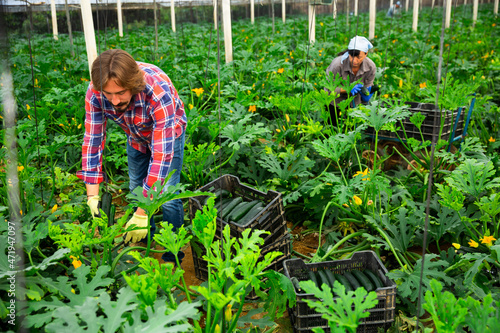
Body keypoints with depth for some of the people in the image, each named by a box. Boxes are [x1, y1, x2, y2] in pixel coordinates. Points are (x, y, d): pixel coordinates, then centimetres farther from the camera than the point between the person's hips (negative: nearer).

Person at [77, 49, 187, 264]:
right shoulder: (95, 93, -30)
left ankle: (173, 258, 11)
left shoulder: (159, 92, -44)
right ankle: (144, 245, 33)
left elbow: (162, 153, -43)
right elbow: (92, 140, -23)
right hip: (136, 137, 4)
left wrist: (141, 214, -43)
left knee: (167, 197, -10)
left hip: (168, 134, -4)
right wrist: (92, 196, -30)